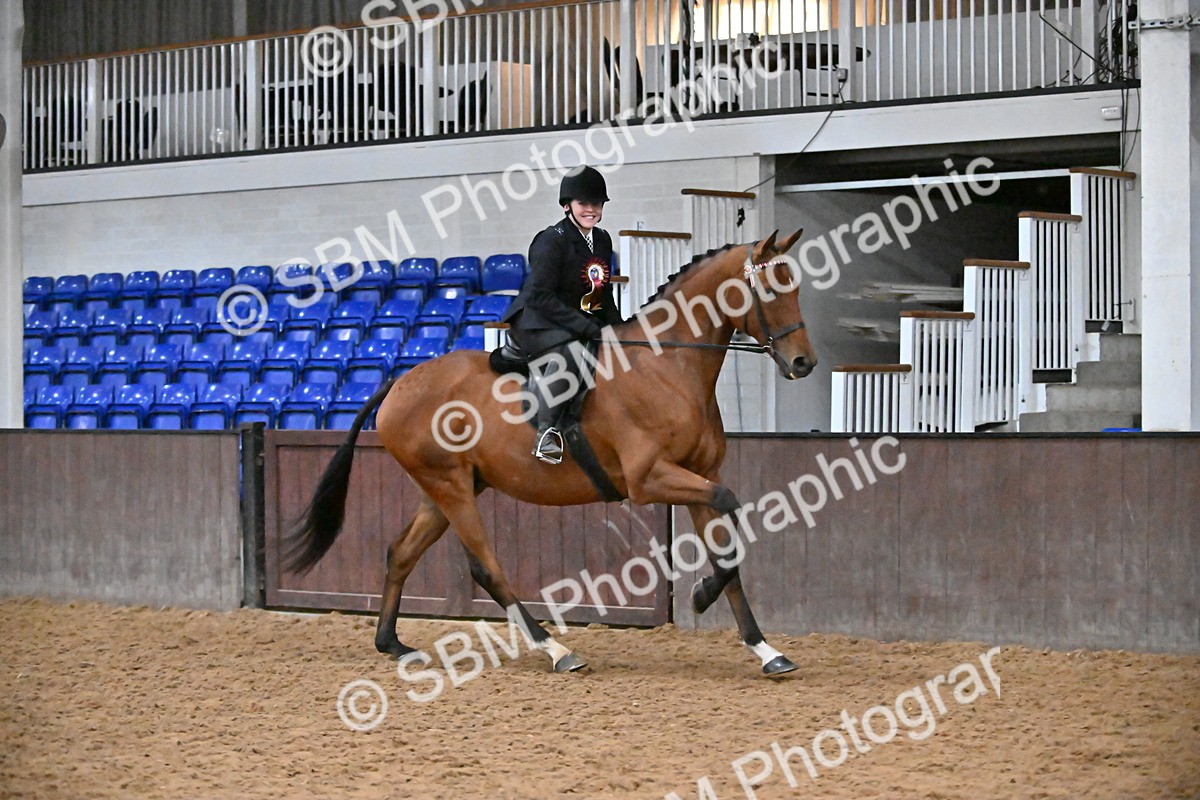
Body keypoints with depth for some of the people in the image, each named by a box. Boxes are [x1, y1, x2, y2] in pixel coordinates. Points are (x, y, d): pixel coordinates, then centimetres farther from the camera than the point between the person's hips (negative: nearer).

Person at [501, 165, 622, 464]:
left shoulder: (602, 241, 10)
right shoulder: (552, 240, -14)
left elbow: (604, 296, 18)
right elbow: (540, 296, -22)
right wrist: (586, 327, -27)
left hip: (584, 324, 9)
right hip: (535, 323, -9)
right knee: (571, 348, -38)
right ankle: (546, 433, -37)